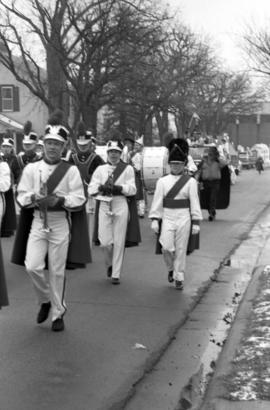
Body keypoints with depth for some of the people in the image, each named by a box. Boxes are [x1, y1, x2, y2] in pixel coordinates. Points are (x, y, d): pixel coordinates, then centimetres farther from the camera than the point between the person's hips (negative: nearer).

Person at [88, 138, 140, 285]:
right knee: (105, 242, -4)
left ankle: (116, 274, 11)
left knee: (119, 242, 0)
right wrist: (102, 187, -13)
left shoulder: (127, 169, 7)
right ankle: (110, 264, 27)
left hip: (121, 206, -1)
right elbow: (91, 189, 5)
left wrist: (119, 188, -17)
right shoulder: (100, 169, 12)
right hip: (104, 205, 1)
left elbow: (132, 189, -2)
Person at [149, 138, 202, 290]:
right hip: (167, 218, 1)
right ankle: (171, 269, 21)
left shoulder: (190, 181, -1)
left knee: (181, 249, 4)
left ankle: (179, 278, 17)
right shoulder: (162, 181, 2)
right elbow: (157, 201, 2)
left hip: (184, 219, -1)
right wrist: (154, 219, -4)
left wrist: (196, 222, -4)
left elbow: (194, 203, -1)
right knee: (167, 247, -9)